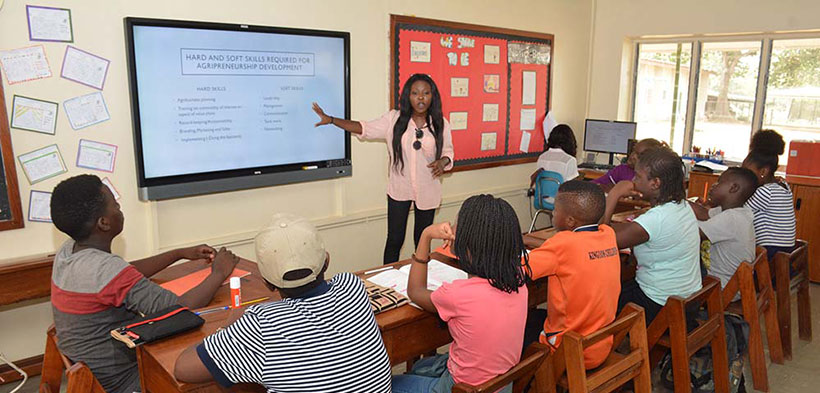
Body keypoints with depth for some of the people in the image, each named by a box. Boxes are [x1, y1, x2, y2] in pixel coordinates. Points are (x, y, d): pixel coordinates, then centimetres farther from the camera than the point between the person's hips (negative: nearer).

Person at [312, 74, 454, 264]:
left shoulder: (441, 124, -4)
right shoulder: (394, 119, -5)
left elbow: (448, 151, 6)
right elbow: (364, 128, -5)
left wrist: (443, 161, -18)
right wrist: (330, 119, -12)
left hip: (427, 190, 1)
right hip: (399, 189, 0)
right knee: (394, 239, 6)